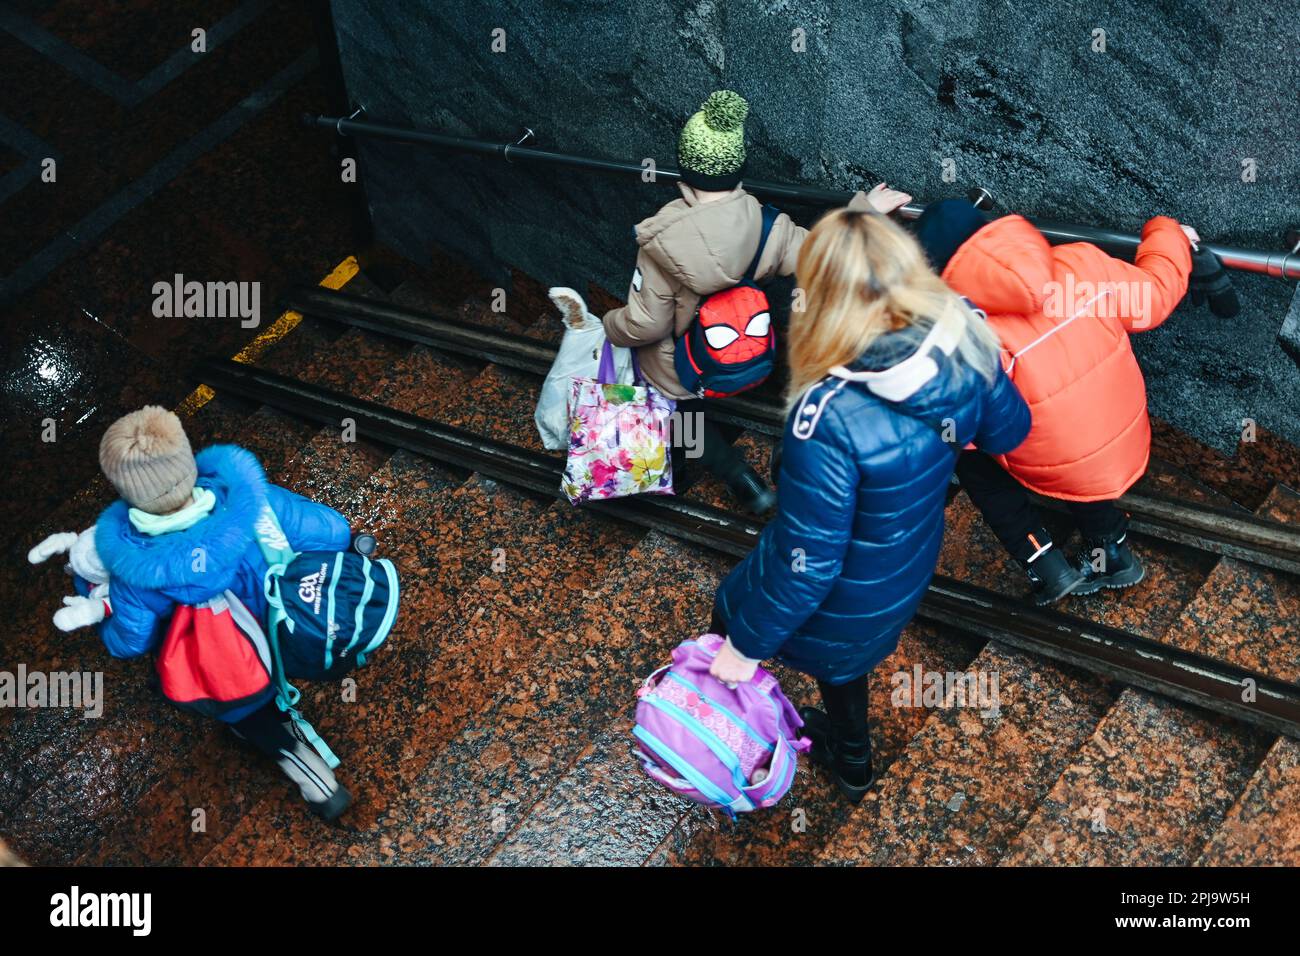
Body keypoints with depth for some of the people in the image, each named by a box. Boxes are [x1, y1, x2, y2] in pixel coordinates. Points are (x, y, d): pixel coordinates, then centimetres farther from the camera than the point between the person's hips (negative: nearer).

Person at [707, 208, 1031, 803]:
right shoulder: (966, 347, -23)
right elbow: (1009, 431, -1)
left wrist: (747, 645, -15)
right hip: (910, 567, 6)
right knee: (842, 655, 37)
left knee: (735, 614, 28)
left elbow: (807, 564, -31)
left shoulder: (829, 420, -42)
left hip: (841, 600, -6)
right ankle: (851, 761, 64)